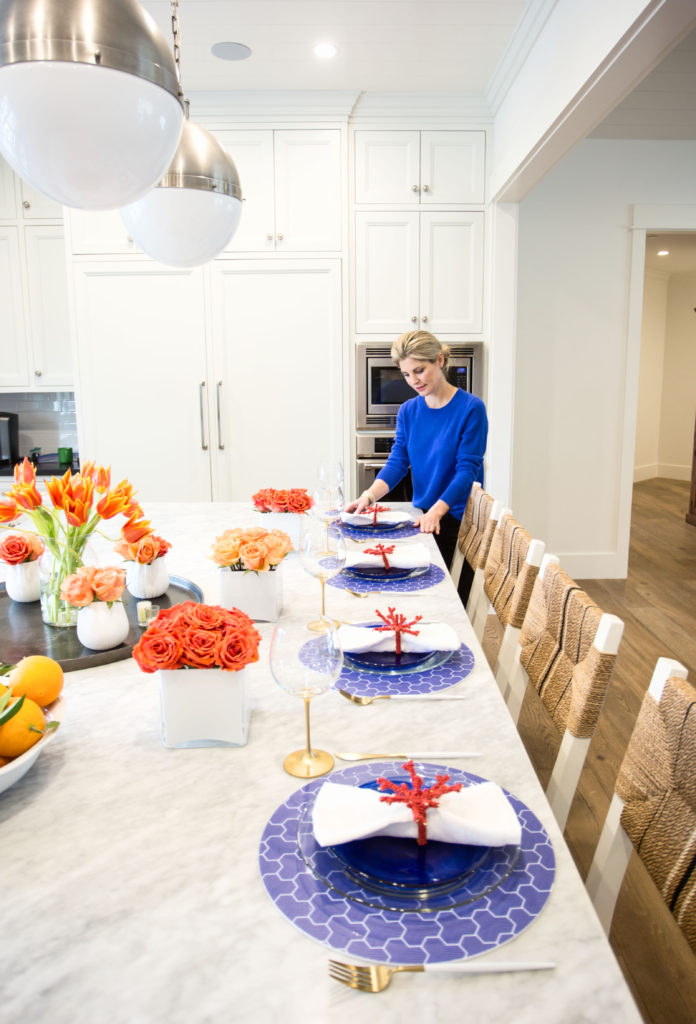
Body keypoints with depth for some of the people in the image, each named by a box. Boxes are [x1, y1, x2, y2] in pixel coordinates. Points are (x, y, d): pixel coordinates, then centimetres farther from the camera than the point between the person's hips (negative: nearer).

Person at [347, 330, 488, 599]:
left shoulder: (471, 408, -12)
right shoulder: (408, 411, 5)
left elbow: (467, 468, -16)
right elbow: (398, 461, -1)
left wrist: (436, 511, -27)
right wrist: (369, 496, -18)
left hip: (458, 521, -5)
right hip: (421, 517, 5)